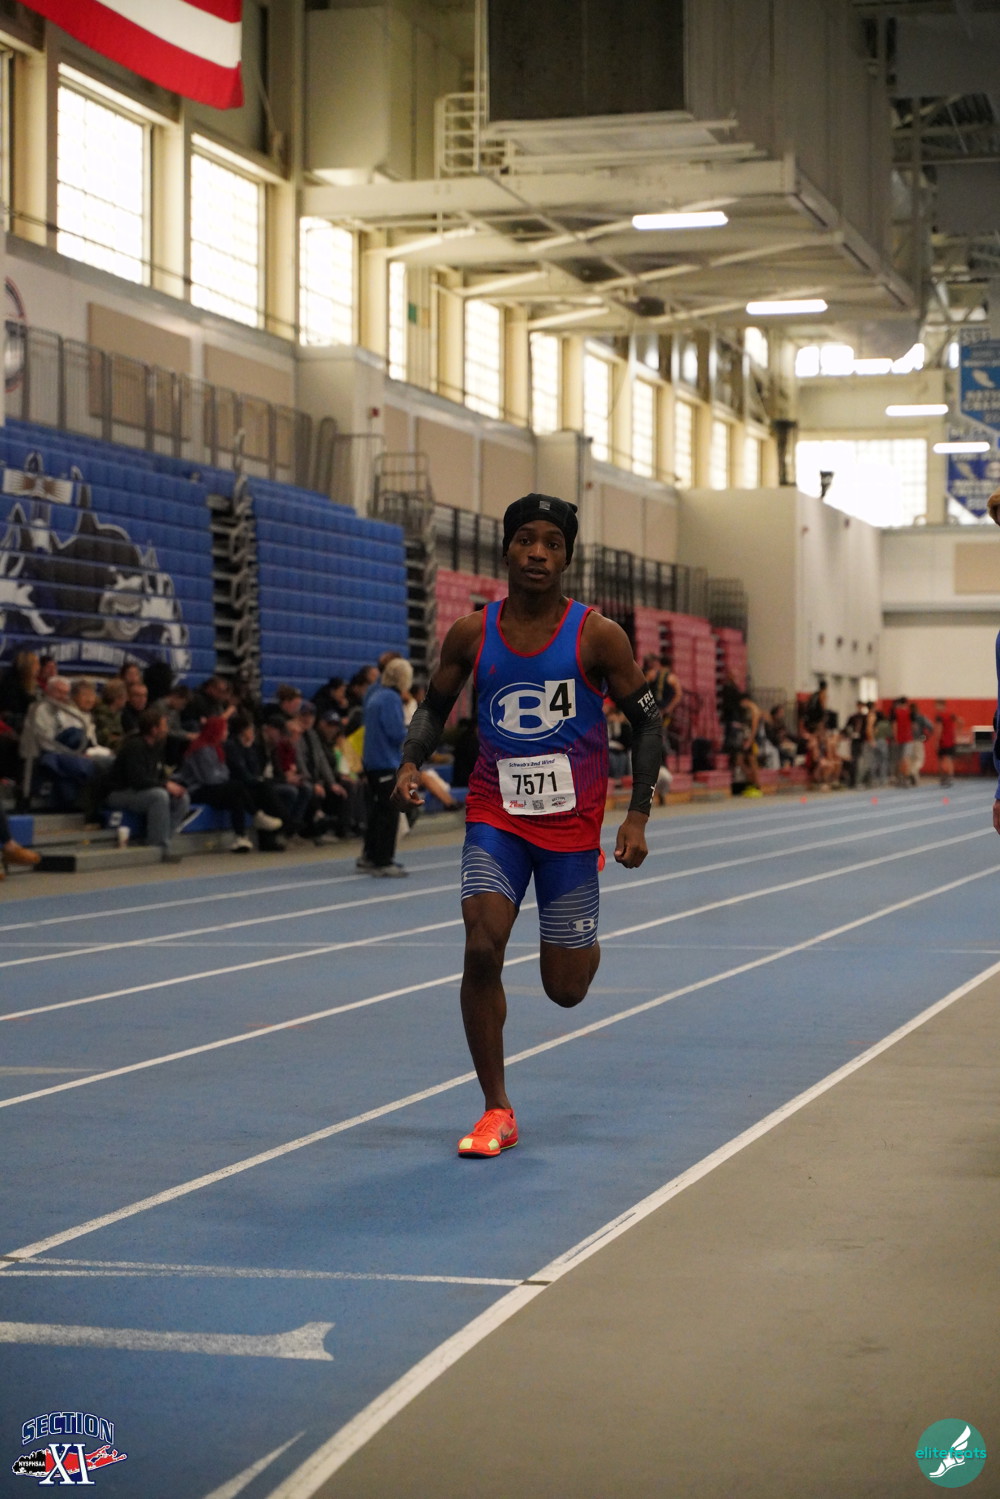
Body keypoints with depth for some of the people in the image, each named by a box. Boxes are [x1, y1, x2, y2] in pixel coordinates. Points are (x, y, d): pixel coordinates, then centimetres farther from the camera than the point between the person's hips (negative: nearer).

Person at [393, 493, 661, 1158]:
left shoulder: (598, 636, -7)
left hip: (572, 821, -1)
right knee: (482, 947, -19)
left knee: (566, 989, 4)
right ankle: (497, 1111, -4)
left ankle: (585, 938, 44)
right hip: (495, 812, 1)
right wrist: (412, 763, -7)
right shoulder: (472, 634, -1)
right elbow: (435, 706, 13)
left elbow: (647, 722, 0)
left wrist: (638, 817, -8)